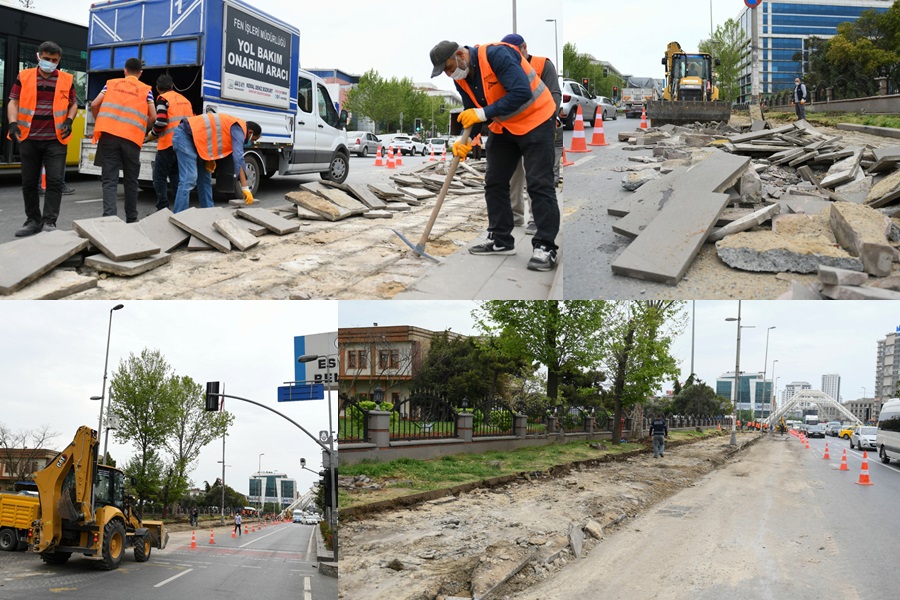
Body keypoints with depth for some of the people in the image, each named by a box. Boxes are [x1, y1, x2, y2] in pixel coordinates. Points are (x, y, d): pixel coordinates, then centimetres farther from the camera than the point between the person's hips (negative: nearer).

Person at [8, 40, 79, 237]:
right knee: (29, 182, 7)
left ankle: (49, 221, -4)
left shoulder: (67, 80, 5)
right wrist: (13, 123, -12)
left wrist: (69, 121, -4)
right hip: (29, 139, 1)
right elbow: (14, 102, 4)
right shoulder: (24, 77, 4)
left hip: (55, 140, -1)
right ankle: (33, 220, 19)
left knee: (55, 181, -8)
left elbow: (73, 104, 14)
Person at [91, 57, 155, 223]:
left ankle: (109, 216, -21)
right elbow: (153, 116, 8)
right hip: (132, 137, 0)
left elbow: (94, 105, 12)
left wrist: (100, 122, 29)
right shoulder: (146, 89, 13)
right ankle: (131, 219, 20)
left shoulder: (111, 83, 17)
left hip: (109, 134, 0)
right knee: (130, 180, 13)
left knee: (109, 179, -3)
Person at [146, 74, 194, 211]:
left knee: (159, 177, 0)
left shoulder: (163, 98, -3)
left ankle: (163, 209, -5)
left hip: (169, 143, -7)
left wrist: (152, 135, 1)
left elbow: (161, 121, -15)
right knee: (176, 176, 14)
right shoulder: (185, 100, 19)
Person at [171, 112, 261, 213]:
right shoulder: (238, 128, -11)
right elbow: (238, 158, -21)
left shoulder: (234, 125, 19)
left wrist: (210, 160, 0)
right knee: (188, 180, -18)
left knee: (205, 180, 13)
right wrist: (245, 188, -25)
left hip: (193, 139, 11)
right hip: (185, 136, -11)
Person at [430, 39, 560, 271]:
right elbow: (472, 114, 5)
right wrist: (466, 141, -14)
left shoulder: (496, 55, -27)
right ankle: (500, 240, 18)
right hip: (504, 126, 8)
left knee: (539, 183, -10)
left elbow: (522, 93, -34)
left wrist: (483, 113, -32)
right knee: (494, 182, 8)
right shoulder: (461, 78, -1)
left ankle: (545, 247, -8)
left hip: (535, 120, -8)